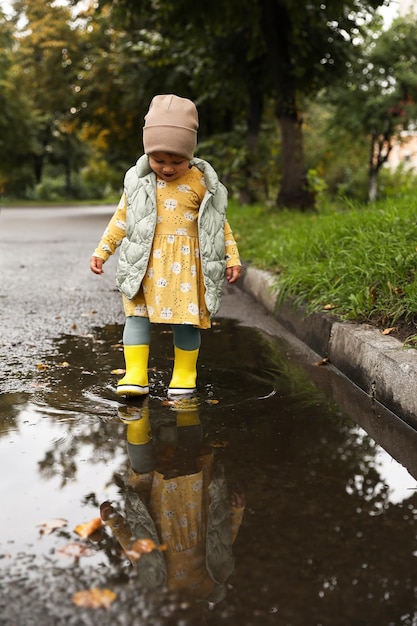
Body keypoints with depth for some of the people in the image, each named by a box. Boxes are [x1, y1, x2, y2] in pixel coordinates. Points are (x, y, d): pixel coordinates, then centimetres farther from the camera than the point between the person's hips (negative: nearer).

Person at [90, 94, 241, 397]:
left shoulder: (200, 182, 2)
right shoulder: (139, 181, 6)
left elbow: (220, 223, 8)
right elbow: (121, 218, 14)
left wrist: (232, 258, 3)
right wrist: (102, 251, 11)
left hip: (186, 263, -1)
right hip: (147, 262, 2)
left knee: (186, 320, 1)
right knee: (137, 314, -5)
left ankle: (184, 375, 15)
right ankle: (136, 375, -2)